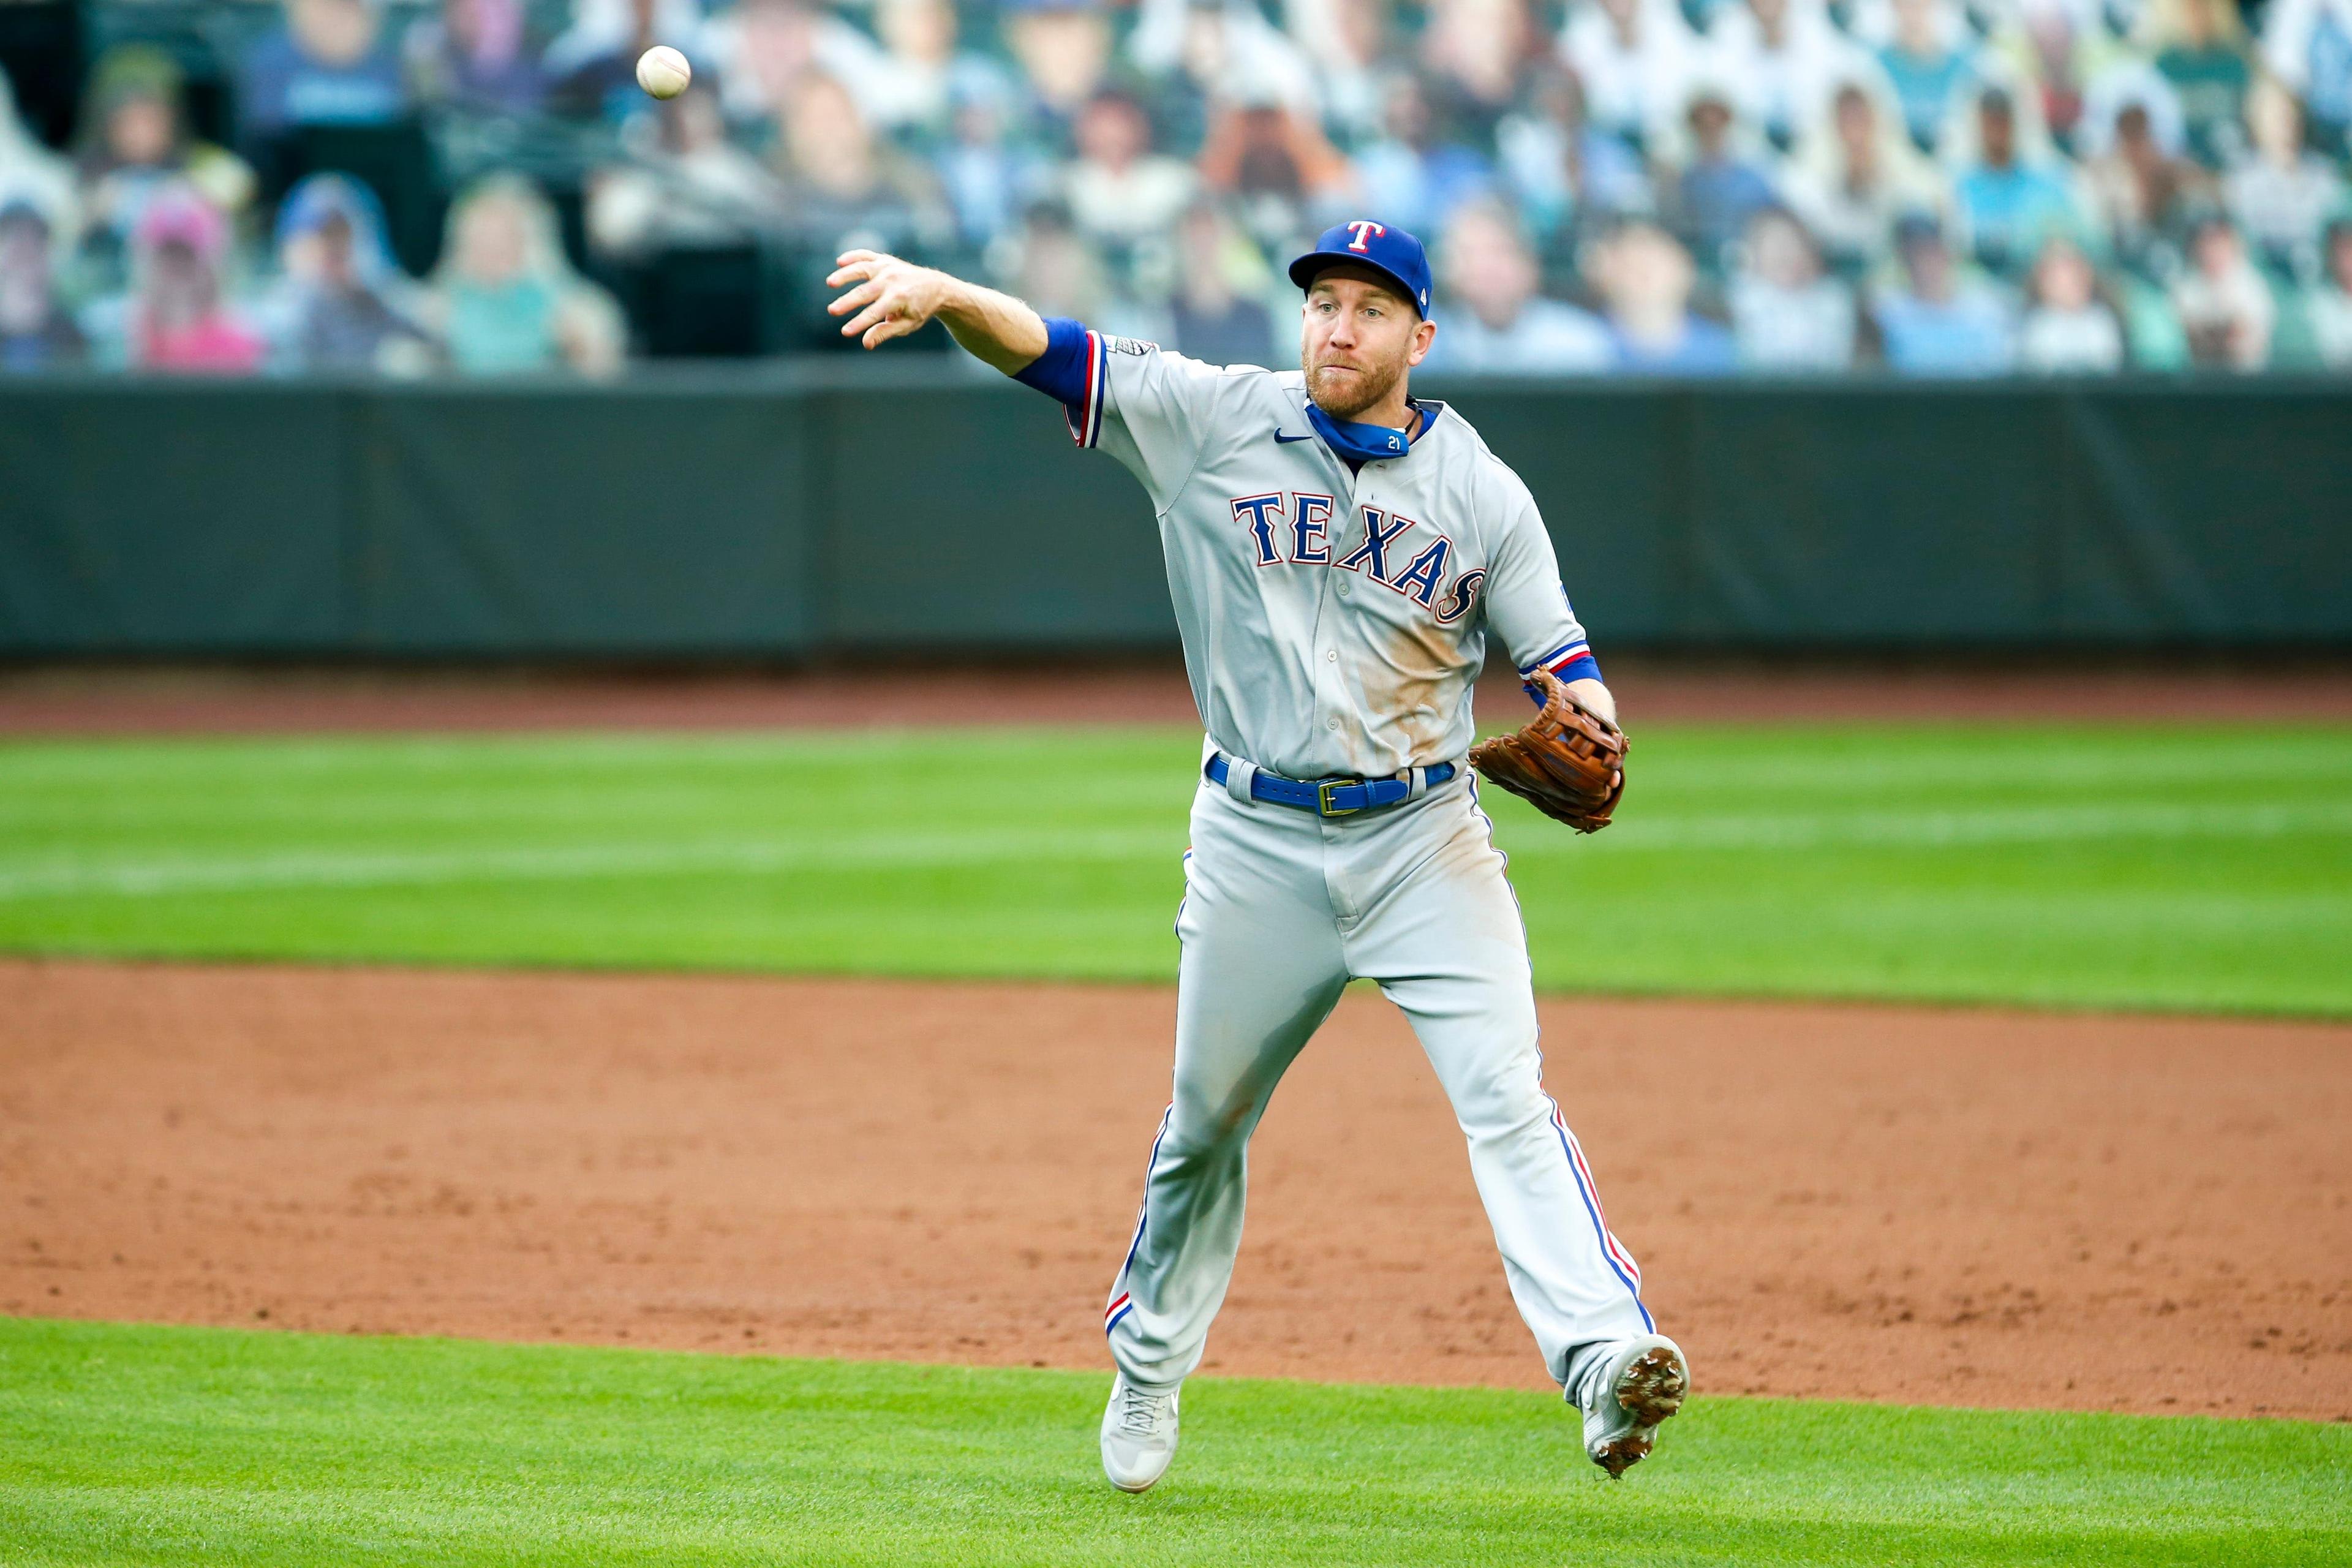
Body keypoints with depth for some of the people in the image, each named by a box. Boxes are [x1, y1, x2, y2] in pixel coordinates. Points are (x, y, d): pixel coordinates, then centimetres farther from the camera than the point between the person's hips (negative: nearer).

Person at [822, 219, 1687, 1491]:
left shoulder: (1482, 492, 0)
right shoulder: (1216, 422, -1)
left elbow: (1555, 655, 3)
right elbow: (1048, 350, -9)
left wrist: (1584, 710, -21)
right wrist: (945, 294, -29)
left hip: (1423, 837, -1)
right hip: (1257, 844, 1)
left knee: (1504, 1094, -17)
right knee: (1205, 1120, 13)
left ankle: (1604, 1357, -28)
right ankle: (1149, 1363, 34)